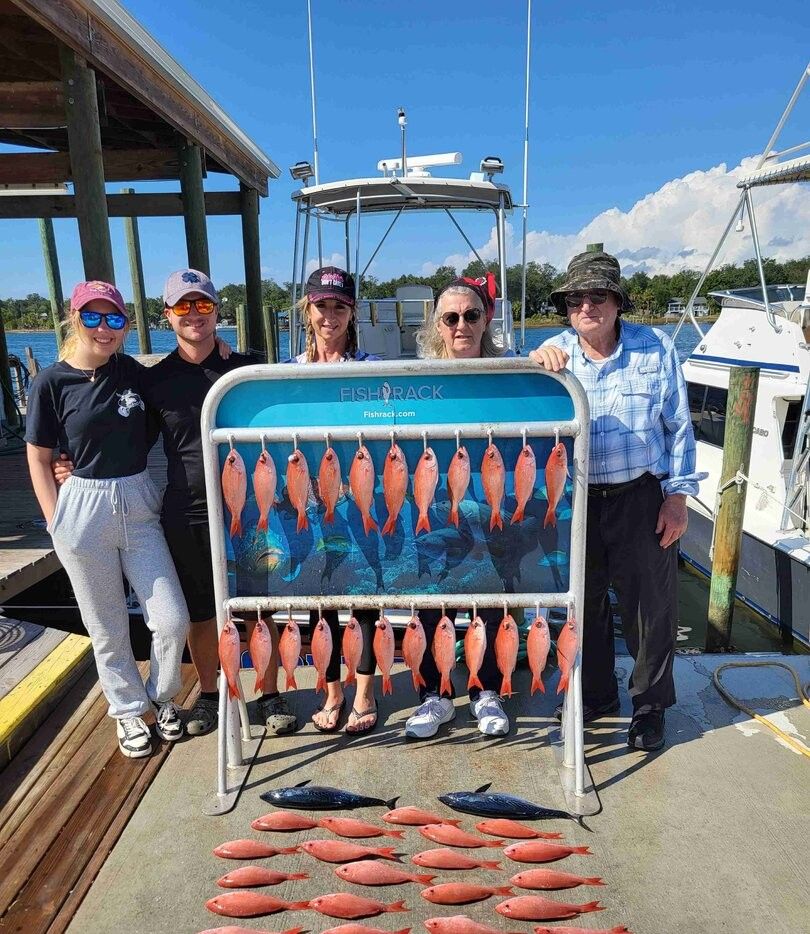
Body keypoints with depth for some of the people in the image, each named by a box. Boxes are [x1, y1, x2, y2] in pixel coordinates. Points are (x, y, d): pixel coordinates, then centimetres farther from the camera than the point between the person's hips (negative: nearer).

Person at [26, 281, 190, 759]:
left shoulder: (135, 373, 1)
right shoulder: (52, 382, -6)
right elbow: (39, 459, -1)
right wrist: (57, 523, -4)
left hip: (139, 505, 2)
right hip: (83, 510, -2)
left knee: (172, 621, 1)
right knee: (108, 629, 12)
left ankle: (160, 697, 29)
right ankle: (129, 710, 35)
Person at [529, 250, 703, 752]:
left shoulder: (655, 347, -2)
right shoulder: (555, 352, 1)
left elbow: (678, 426, 1)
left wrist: (678, 496, -2)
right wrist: (533, 367, -28)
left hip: (641, 498, -1)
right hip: (576, 499, 2)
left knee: (650, 605, 8)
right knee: (585, 601, 14)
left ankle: (651, 704, 30)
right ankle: (596, 694, 36)